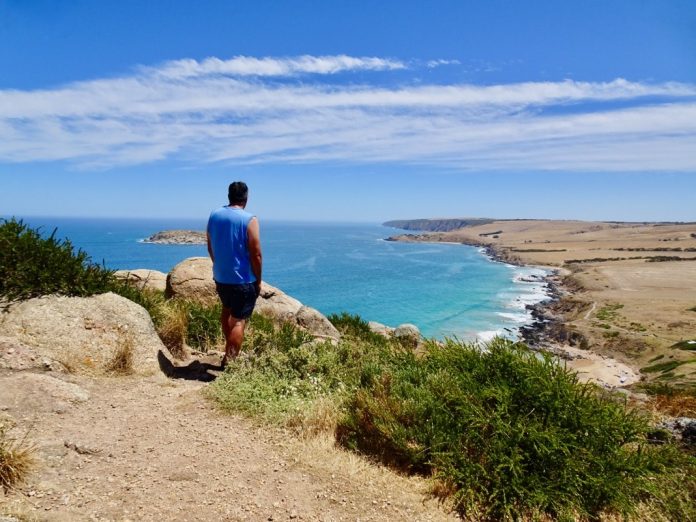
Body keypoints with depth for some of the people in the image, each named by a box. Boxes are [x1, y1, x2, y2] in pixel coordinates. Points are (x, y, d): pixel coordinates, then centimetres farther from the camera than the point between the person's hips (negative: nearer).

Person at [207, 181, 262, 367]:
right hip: (243, 279, -6)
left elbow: (210, 247, 12)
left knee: (227, 310, 27)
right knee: (239, 320, 1)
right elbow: (256, 254, -16)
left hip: (220, 276, 7)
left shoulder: (214, 215, 2)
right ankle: (230, 361, -1)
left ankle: (230, 351, 40)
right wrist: (258, 280, -5)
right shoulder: (249, 220, -16)